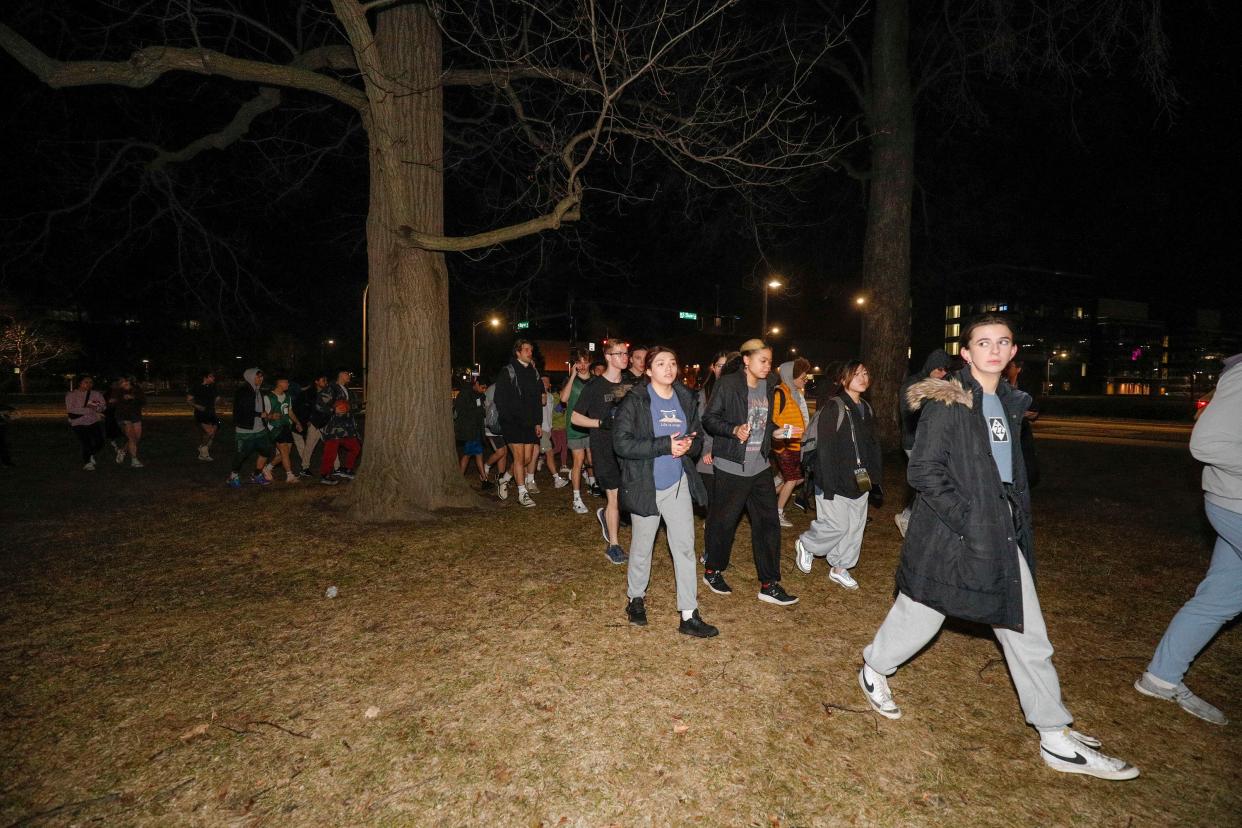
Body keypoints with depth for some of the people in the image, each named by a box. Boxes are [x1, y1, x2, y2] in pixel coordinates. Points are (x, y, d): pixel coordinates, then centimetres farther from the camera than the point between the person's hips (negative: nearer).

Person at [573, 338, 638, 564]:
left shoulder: (630, 383, 5)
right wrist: (602, 422, -17)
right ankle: (613, 545, 18)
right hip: (604, 450, -5)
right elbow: (575, 418, -6)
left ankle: (606, 515, 37)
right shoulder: (595, 386, -9)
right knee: (614, 498, 0)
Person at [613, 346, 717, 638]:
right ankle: (636, 598, 36)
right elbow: (621, 443, -20)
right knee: (642, 548, 11)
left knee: (685, 547, 3)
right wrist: (665, 445, -24)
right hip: (645, 486, -4)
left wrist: (689, 445, -12)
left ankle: (689, 616, 12)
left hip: (678, 484, 4)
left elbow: (697, 439, 13)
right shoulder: (634, 401, -11)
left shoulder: (686, 399, 5)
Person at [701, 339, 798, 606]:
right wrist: (734, 430, -25)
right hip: (731, 467, -6)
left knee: (768, 523, 6)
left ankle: (769, 584, 16)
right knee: (723, 521, 7)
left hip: (760, 467, 6)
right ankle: (712, 570, 29)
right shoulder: (728, 384, -10)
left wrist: (784, 431, 3)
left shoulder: (768, 386, 8)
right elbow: (709, 419, -10)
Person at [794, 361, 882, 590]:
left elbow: (872, 446, 17)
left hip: (859, 482, 8)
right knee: (837, 524, -5)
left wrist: (875, 476, 8)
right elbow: (825, 448, -17)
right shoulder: (834, 408, -13)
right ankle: (805, 545, 22)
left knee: (855, 526, 10)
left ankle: (840, 568, 26)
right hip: (837, 481, -7)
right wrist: (828, 484, -20)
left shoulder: (867, 409, 11)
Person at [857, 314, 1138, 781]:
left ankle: (1056, 739, 23)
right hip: (952, 533, -7)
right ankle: (874, 672, 34)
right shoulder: (948, 402, -13)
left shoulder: (1009, 403, 12)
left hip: (1003, 535, 7)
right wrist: (967, 521, -20)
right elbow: (923, 470, -18)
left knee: (1026, 632, 11)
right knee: (919, 617, 7)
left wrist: (1018, 516, 13)